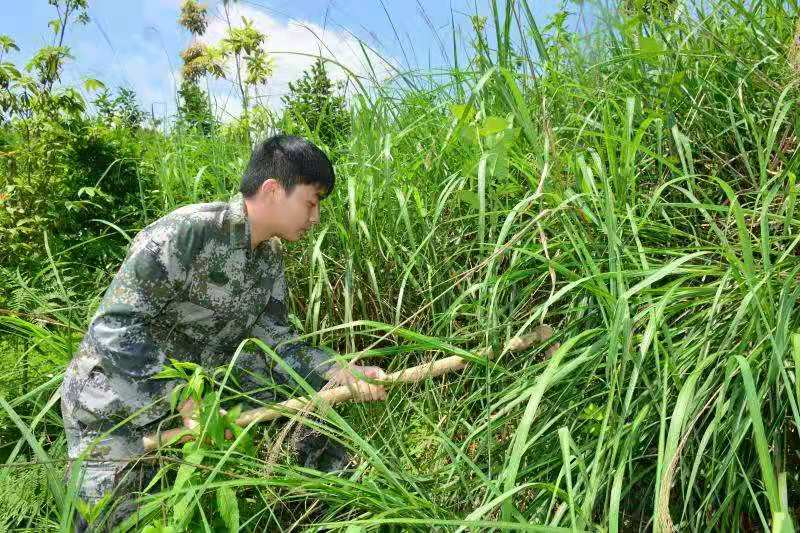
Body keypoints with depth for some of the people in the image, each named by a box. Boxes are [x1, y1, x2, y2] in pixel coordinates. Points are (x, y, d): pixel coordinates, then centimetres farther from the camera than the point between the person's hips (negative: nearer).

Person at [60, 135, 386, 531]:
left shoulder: (270, 256, -2)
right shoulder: (184, 234, -28)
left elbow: (272, 339, -3)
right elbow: (116, 327, -28)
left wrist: (339, 373, -17)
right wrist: (185, 403, -33)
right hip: (120, 393, -6)